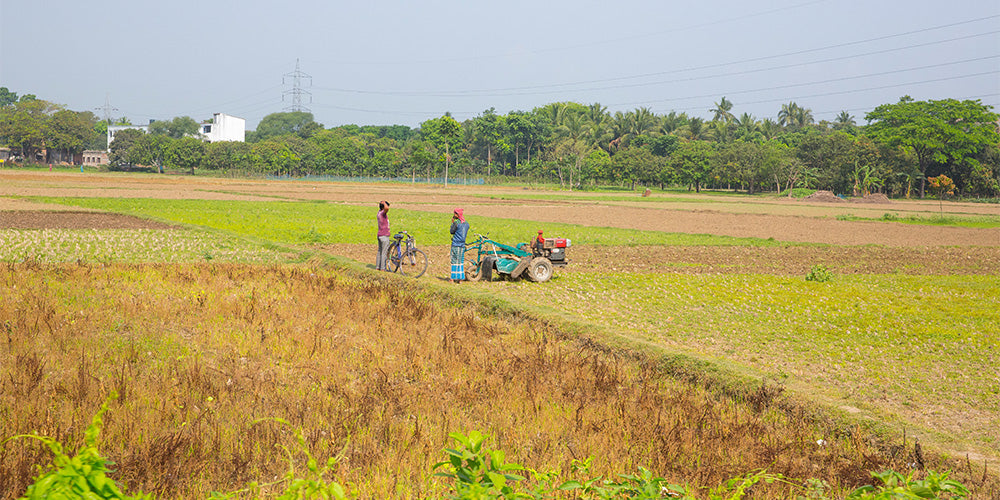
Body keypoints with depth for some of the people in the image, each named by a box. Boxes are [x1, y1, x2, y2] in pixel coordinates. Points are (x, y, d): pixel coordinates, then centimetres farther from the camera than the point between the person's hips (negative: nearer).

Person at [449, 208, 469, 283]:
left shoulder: (456, 222, -13)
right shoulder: (466, 224, 9)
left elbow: (452, 231, -1)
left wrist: (452, 222, 7)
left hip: (455, 245, -6)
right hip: (462, 245, 6)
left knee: (454, 261, -1)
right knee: (461, 262, 9)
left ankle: (453, 278, 0)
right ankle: (460, 278, 9)